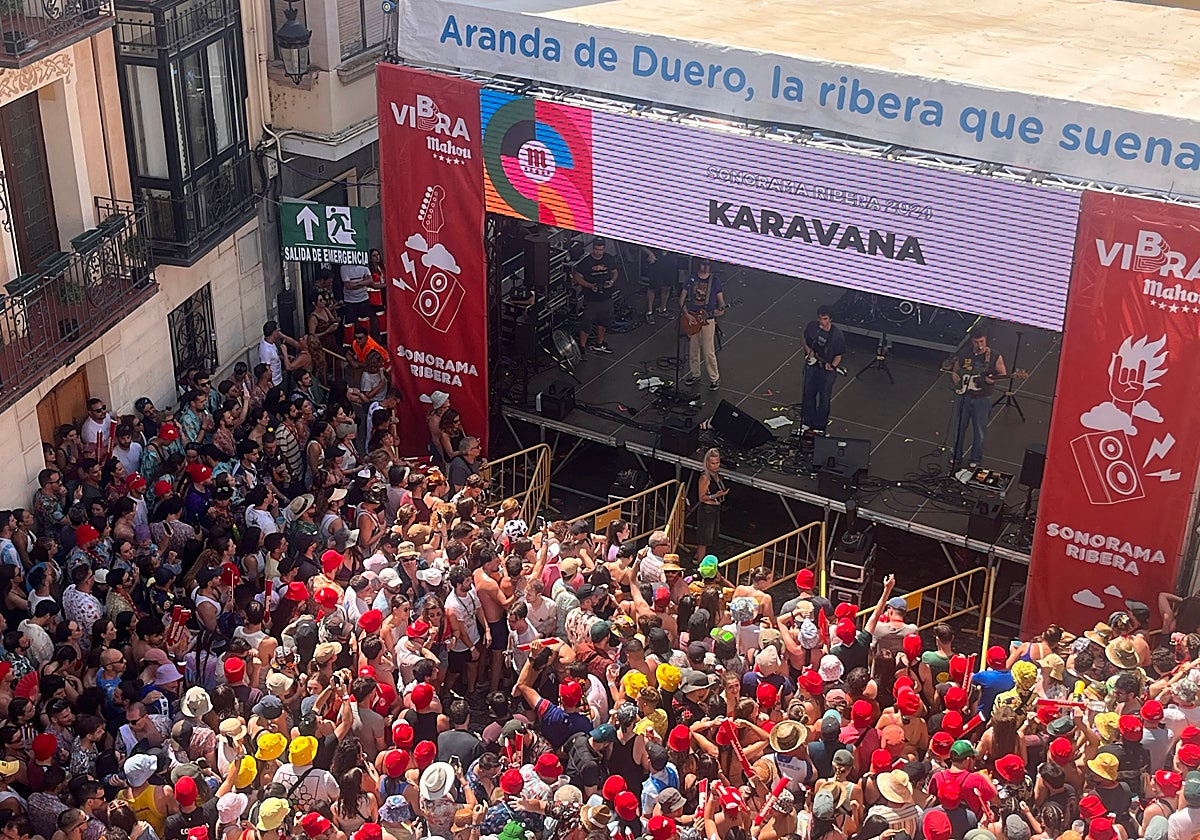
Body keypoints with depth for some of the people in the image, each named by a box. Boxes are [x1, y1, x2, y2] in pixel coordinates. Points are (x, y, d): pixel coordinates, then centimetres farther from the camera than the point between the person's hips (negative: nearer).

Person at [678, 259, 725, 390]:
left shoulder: (715, 281, -4)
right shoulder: (691, 279, 2)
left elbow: (720, 299, 0)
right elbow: (682, 298, 4)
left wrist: (720, 309, -23)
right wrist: (686, 315, -9)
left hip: (707, 320, -3)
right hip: (691, 318, 3)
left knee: (709, 352, -4)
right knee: (692, 349, 13)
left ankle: (714, 378, 8)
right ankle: (694, 374, 30)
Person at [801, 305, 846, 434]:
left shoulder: (837, 334, -21)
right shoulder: (811, 326, -11)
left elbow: (839, 355, -11)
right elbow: (805, 340, 9)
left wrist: (832, 365, -28)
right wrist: (808, 350, -9)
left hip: (828, 370, -4)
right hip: (812, 364, 4)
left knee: (824, 398, 9)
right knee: (808, 394, 17)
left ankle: (819, 426, 25)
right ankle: (807, 421, 37)